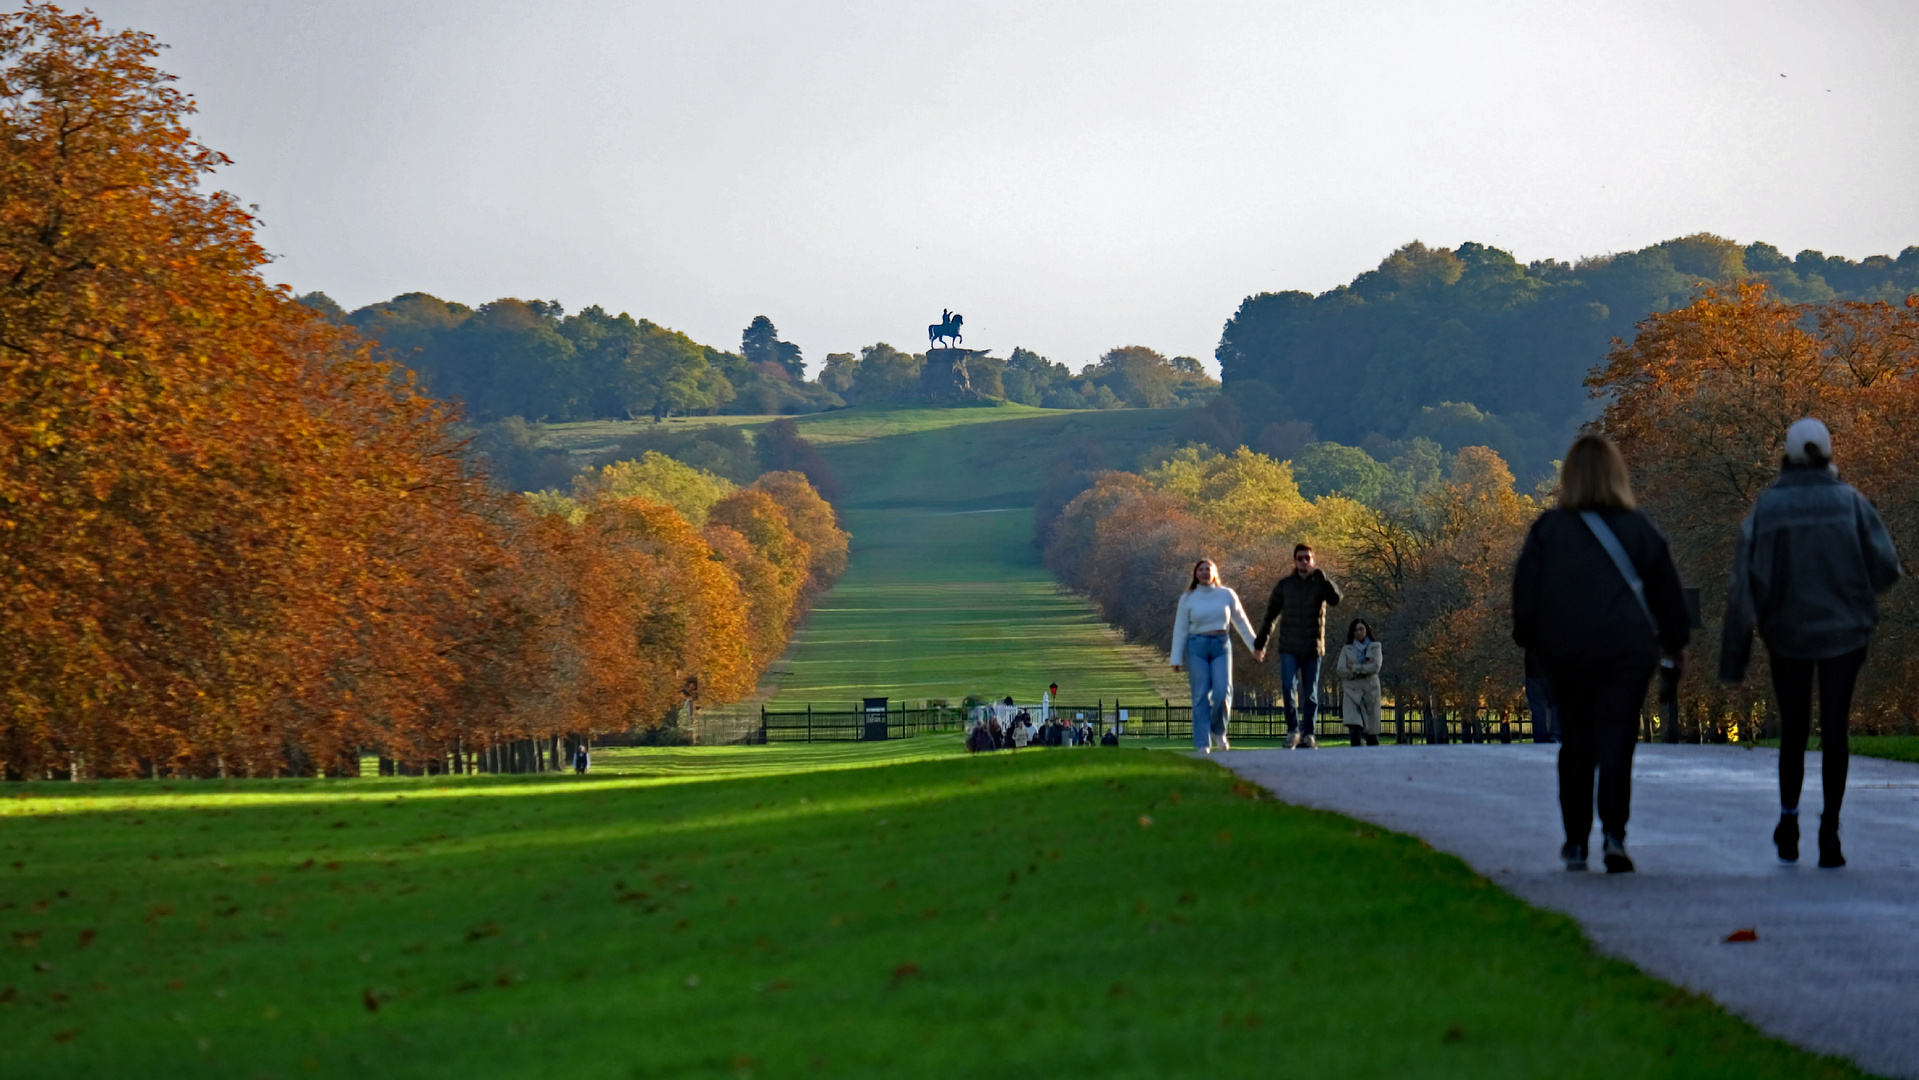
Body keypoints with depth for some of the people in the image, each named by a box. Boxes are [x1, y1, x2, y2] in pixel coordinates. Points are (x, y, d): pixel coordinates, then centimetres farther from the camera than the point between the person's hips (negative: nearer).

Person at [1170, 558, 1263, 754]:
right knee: (1201, 695, -6)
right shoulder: (1188, 599, 4)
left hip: (1221, 646, 1)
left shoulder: (1227, 595, 6)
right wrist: (1176, 659, -1)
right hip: (1197, 647, -1)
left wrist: (1255, 646, 15)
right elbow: (1180, 630, 4)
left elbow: (1241, 622, 15)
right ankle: (1203, 744, -4)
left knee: (1223, 691, -15)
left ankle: (1218, 730, 11)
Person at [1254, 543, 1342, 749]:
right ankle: (1293, 729, -5)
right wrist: (1260, 641, 15)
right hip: (1289, 648, 0)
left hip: (1313, 648, 0)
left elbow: (1335, 599, -18)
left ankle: (1307, 734, 10)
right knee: (1287, 686, -17)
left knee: (1310, 694, 2)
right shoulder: (1284, 585, 5)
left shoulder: (1320, 584, 3)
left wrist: (1320, 575, -23)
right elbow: (1271, 614, 13)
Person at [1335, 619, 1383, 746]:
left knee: (1371, 731, 0)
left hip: (1370, 690, 0)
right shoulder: (1347, 649, 12)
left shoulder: (1374, 647, 11)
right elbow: (1340, 670, -1)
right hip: (1353, 691, 0)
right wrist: (1363, 669, -8)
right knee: (1355, 727, -21)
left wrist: (1354, 668, -6)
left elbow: (1375, 667, -6)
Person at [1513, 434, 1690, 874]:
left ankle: (1576, 842, 13)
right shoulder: (1638, 527, 1)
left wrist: (1530, 640, 15)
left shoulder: (1548, 529, 0)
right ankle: (1614, 834, -19)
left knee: (1575, 743, 11)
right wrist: (1675, 641, 17)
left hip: (1566, 654, 1)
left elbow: (1526, 591, 3)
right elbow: (1666, 588, 7)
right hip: (1627, 652, -1)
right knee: (1616, 742, -3)